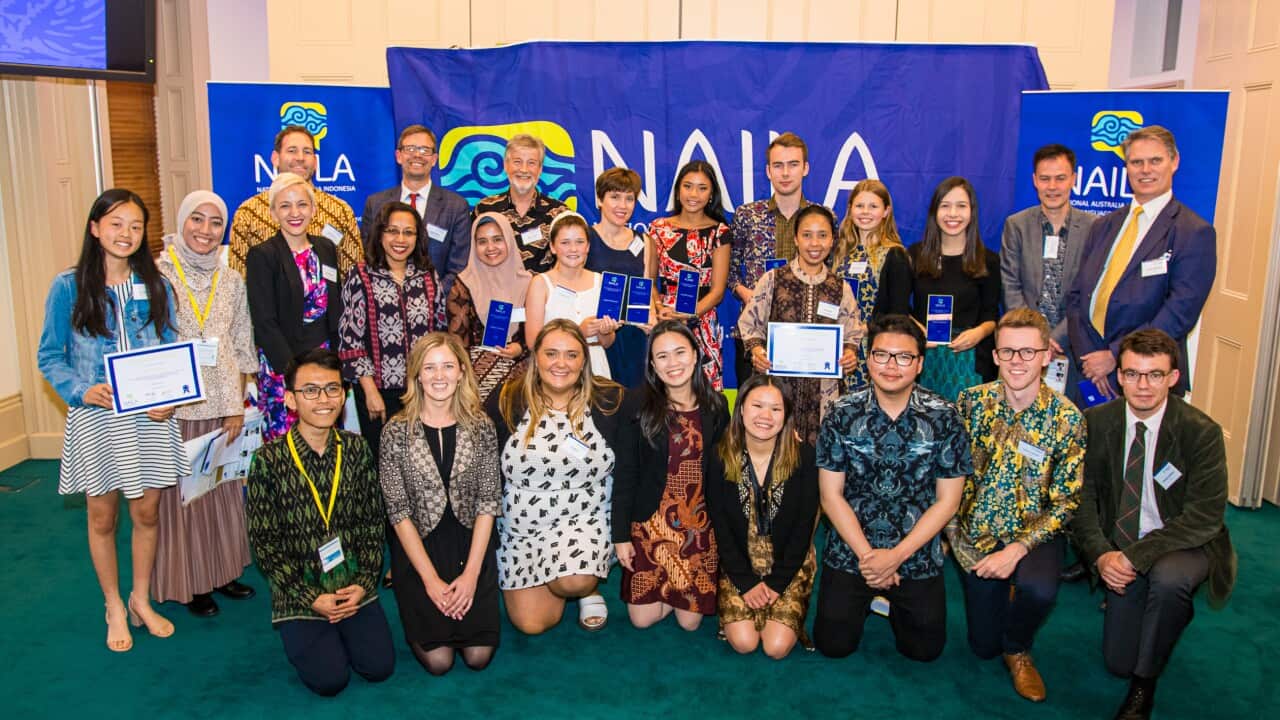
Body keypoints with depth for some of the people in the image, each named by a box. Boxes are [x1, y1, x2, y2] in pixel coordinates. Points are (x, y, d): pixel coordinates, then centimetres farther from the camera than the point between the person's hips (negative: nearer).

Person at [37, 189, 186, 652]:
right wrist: (81, 391, -20)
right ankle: (114, 607, 29)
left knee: (147, 513, 11)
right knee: (102, 517, 11)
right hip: (95, 419, -2)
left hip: (149, 417, 2)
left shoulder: (156, 286, 2)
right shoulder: (68, 287, -6)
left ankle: (141, 599, 31)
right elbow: (50, 357, -3)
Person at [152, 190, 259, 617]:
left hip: (222, 406, 4)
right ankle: (187, 582, 20)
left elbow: (242, 349, 9)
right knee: (180, 493, 5)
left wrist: (238, 407, 3)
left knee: (224, 491, 12)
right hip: (174, 407, -3)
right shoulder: (156, 274, -5)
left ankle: (221, 571, 28)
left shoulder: (231, 282, 7)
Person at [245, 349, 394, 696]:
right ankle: (302, 636, 19)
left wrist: (364, 582, -6)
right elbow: (263, 541, -9)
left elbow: (373, 521, 3)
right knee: (330, 679, -12)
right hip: (299, 594, -3)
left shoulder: (357, 449, -2)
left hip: (355, 589, 3)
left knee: (379, 667, -5)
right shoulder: (269, 460, -11)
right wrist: (310, 597, -12)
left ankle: (342, 630, 24)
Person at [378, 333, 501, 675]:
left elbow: (488, 502, -2)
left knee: (478, 656, -6)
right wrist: (431, 578, -12)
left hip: (472, 547, 2)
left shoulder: (481, 427, -2)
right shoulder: (397, 432, -7)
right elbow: (398, 509, -7)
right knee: (438, 660, -9)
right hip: (418, 548, -1)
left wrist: (471, 572, -10)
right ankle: (421, 617, 23)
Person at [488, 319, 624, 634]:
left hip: (584, 518, -1)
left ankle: (589, 588, 8)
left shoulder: (608, 401, -7)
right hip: (522, 525, 2)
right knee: (531, 624, -2)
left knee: (574, 582, -29)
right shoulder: (506, 402, -7)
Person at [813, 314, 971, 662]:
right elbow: (831, 495, -5)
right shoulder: (843, 415, -8)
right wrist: (866, 554, -13)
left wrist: (897, 556, -13)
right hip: (850, 551, 0)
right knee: (833, 645, 0)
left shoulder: (944, 418, -9)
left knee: (925, 649, 4)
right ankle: (867, 599, 30)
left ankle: (892, 601, 33)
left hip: (917, 555, 0)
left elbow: (947, 501, -6)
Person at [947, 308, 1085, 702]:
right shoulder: (972, 401, -7)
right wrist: (951, 531, -6)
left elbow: (1066, 501, -12)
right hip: (977, 534, 2)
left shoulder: (1066, 418, -13)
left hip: (1035, 533, -2)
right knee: (983, 646, 5)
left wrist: (1018, 548, -22)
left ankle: (1018, 650, 0)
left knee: (1038, 589, -35)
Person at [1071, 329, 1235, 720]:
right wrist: (1101, 554, -20)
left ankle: (1144, 687, -14)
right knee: (1118, 663, 3)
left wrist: (1136, 555, -28)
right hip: (1122, 551, 3)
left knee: (1167, 577, -39)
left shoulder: (1202, 431, -17)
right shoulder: (1097, 421, -7)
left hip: (1183, 545, -3)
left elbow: (1205, 516, -21)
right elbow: (1083, 495, -4)